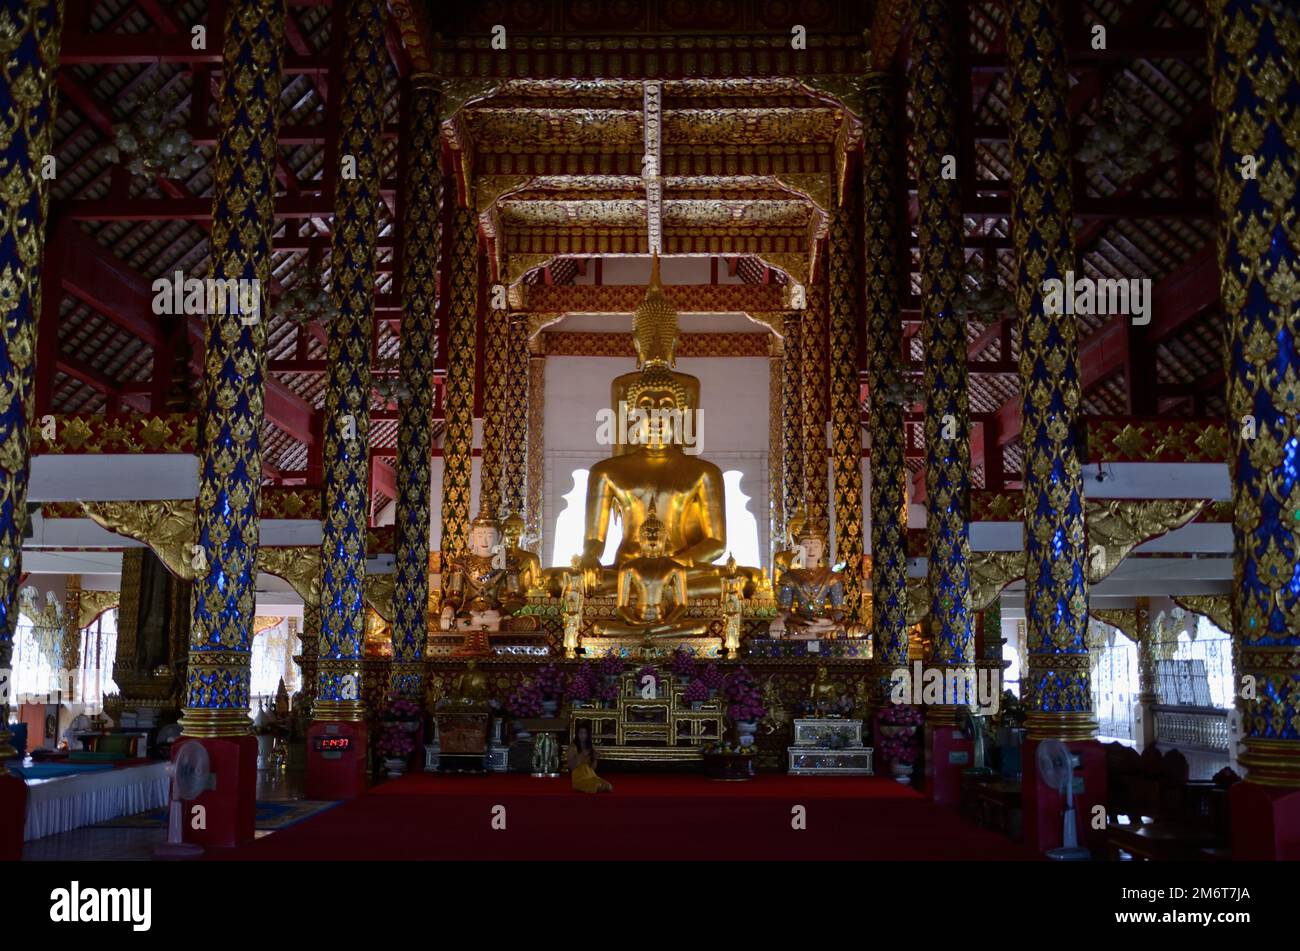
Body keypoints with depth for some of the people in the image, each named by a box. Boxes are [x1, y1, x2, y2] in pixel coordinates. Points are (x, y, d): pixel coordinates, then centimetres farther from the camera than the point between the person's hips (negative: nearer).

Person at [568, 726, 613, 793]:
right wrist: (582, 755, -17)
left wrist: (595, 758, -6)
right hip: (579, 777, -5)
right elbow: (571, 766, -11)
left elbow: (593, 767, 12)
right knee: (598, 786, -31)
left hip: (591, 775, 5)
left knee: (609, 787, -19)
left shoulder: (591, 748, 11)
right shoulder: (573, 747, -4)